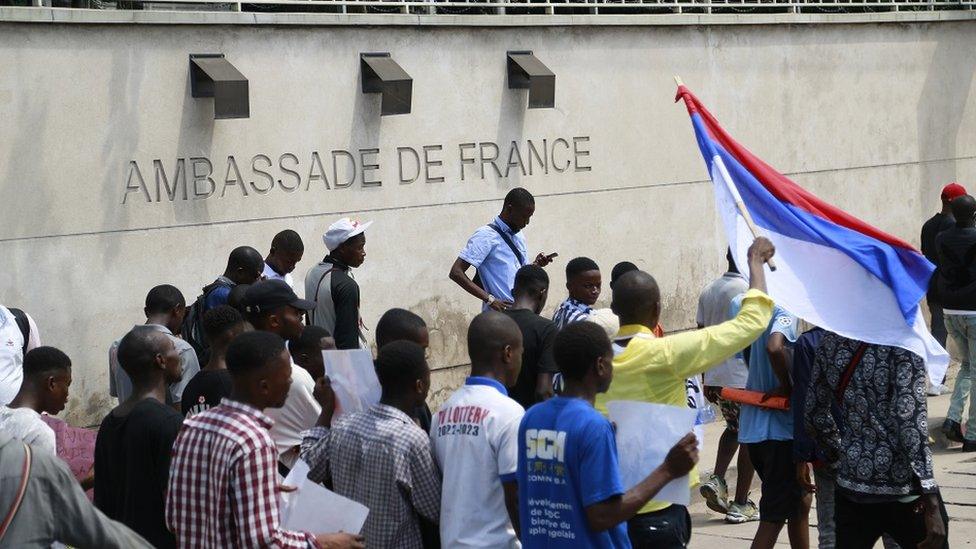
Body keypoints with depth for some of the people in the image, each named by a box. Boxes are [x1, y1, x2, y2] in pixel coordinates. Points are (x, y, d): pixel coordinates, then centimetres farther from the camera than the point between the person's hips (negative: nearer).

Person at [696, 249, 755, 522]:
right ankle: (740, 504, 9)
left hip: (716, 376, 7)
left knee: (734, 427, 26)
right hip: (745, 376, -7)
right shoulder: (748, 290, -14)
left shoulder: (709, 290, 9)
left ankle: (717, 479, 8)